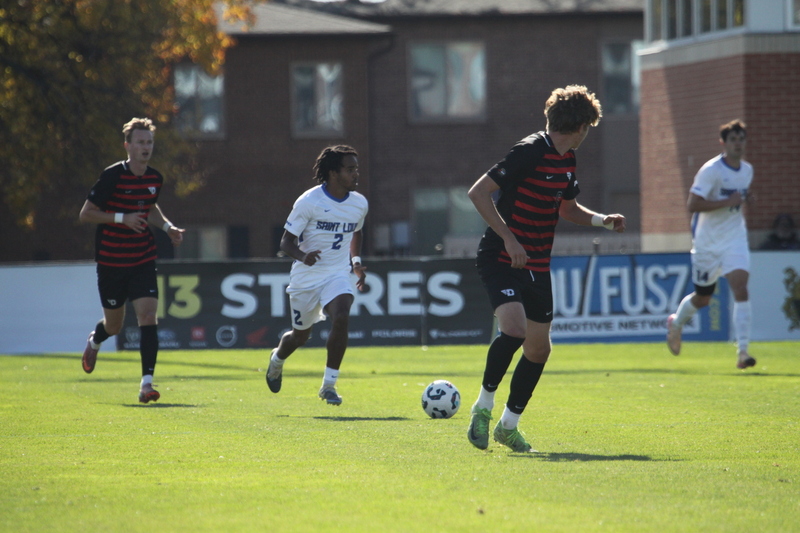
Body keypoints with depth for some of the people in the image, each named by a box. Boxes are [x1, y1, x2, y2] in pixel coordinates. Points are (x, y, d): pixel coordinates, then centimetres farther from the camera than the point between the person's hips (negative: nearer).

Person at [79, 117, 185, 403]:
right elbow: (85, 214, -12)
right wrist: (122, 218, -23)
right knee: (114, 324, 11)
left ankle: (146, 383, -15)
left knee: (148, 316, -15)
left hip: (143, 261, 3)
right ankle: (94, 342, 49)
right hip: (111, 262, -3)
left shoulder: (155, 179, 3)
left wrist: (167, 226, 6)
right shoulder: (112, 176, -14)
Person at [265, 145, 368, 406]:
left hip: (338, 276, 2)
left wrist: (356, 261, 7)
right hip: (305, 277, -2)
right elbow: (286, 241, -12)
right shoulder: (309, 202, -16)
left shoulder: (359, 204, -1)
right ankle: (277, 359, 49)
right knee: (301, 335, 11)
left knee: (341, 318, -26)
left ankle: (329, 385, -15)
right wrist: (303, 256, -33)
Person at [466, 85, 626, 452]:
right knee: (514, 329, -27)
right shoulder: (530, 151, -16)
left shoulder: (566, 160, 10)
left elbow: (567, 208, 27)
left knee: (538, 346, 8)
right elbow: (478, 192, -20)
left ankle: (508, 425, 23)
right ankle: (483, 407, -8)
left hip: (537, 267, 8)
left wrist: (603, 220, 8)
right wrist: (509, 239, -25)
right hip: (501, 260, -8)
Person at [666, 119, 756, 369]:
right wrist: (728, 202, -24)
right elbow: (692, 204, -23)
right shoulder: (711, 170, -16)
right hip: (707, 243, -4)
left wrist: (742, 201, 7)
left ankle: (742, 351, -19)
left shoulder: (747, 170, 7)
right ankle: (676, 322, 45)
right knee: (702, 298, 11)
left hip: (735, 239, 4)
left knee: (740, 286, -18)